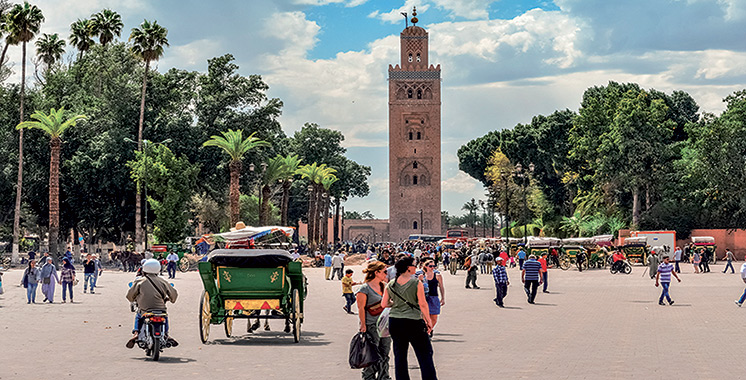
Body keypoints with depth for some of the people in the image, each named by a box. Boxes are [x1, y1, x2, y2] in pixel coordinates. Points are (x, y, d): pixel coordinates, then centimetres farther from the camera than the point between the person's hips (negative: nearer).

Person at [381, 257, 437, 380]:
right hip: (414, 322, -5)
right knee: (425, 354, 4)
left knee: (399, 355, 12)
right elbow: (423, 304, -10)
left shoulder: (390, 285, 3)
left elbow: (384, 304, 8)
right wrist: (428, 321, -2)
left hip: (394, 322, 5)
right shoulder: (416, 283, -10)